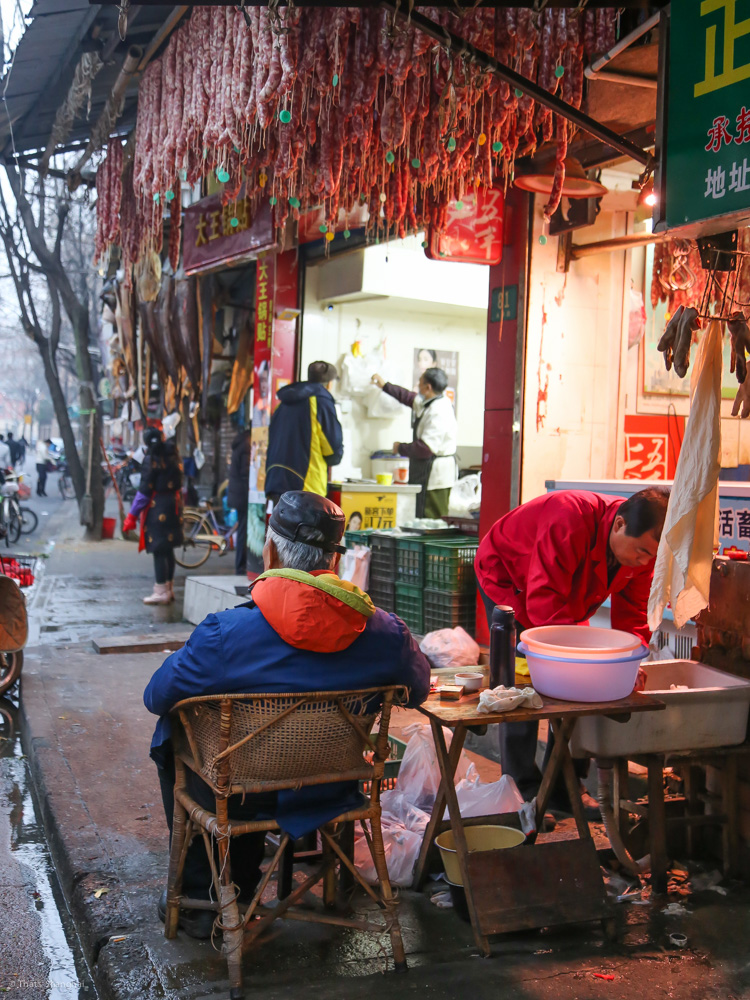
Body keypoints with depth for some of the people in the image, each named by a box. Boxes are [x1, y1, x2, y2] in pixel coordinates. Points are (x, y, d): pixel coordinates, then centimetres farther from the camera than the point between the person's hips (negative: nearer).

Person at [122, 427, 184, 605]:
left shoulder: (151, 460, -12)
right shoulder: (173, 457, 10)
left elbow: (144, 490, -13)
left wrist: (132, 514, -9)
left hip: (157, 508, -8)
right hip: (174, 504, 8)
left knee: (158, 550, -3)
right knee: (168, 549, 14)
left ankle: (161, 592, -1)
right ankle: (169, 589, 22)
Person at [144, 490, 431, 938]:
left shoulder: (226, 633, -25)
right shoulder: (385, 632, -16)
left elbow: (158, 697, -10)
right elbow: (419, 690, 4)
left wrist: (182, 659, 12)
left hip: (240, 796, -3)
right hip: (333, 793, 4)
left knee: (173, 734, 24)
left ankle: (200, 900, 33)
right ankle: (240, 889, 46)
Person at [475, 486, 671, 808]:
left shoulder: (643, 545, -19)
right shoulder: (569, 521, -42)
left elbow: (632, 612, -12)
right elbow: (545, 605, -43)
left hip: (560, 590, 7)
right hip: (505, 577, -6)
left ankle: (563, 787, 14)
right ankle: (522, 789, 1)